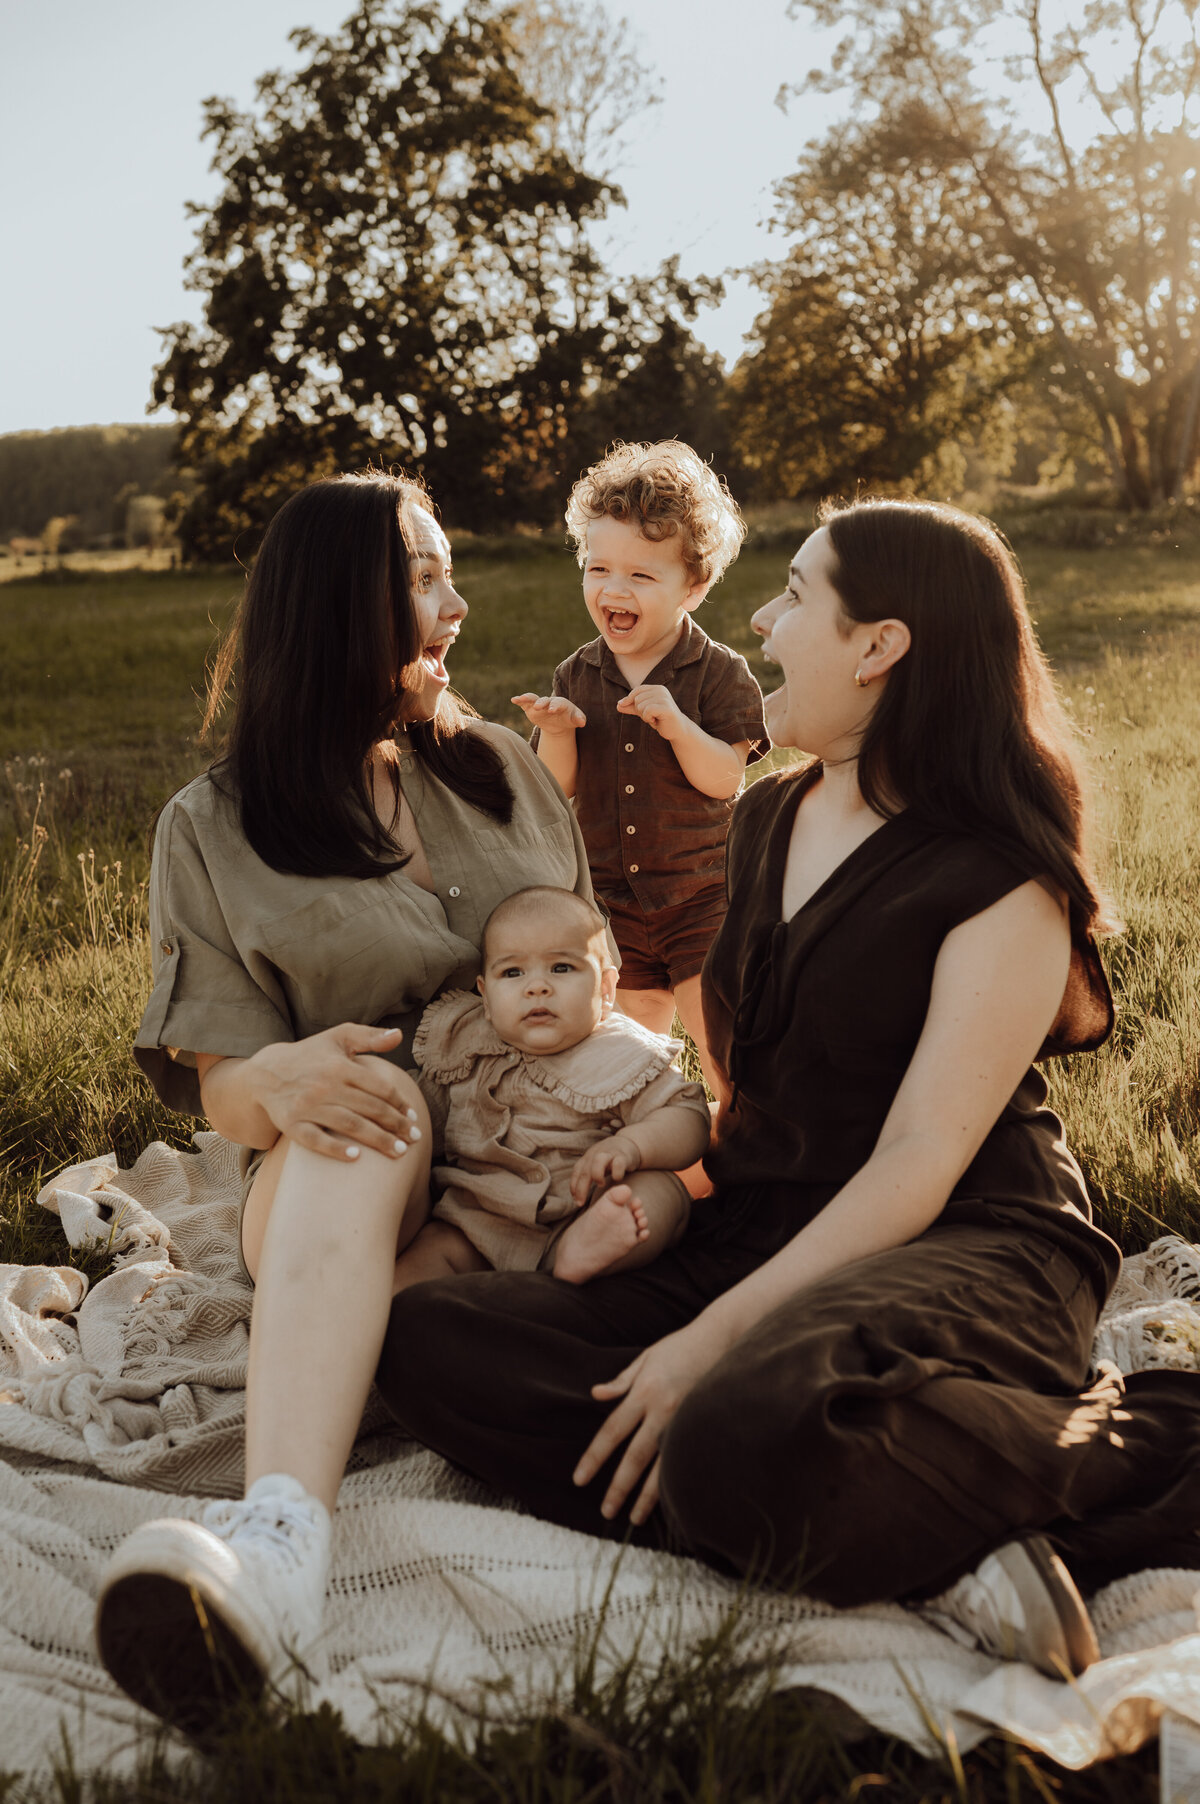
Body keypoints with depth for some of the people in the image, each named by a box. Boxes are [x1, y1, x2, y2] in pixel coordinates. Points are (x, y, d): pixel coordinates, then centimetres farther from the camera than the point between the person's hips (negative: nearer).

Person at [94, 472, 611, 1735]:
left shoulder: (498, 767, 15)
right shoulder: (214, 829, 5)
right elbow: (218, 1085, -1)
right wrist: (281, 1081, -28)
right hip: (334, 1200, -4)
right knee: (358, 1110, -38)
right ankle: (281, 1537, -61)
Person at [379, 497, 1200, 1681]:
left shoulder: (1003, 882, -9)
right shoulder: (766, 820, 15)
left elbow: (917, 1169, -15)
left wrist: (714, 1338, -21)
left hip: (963, 1247, -7)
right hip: (756, 1237, 8)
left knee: (742, 1441, -41)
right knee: (431, 1345, -16)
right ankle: (916, 1543, -23)